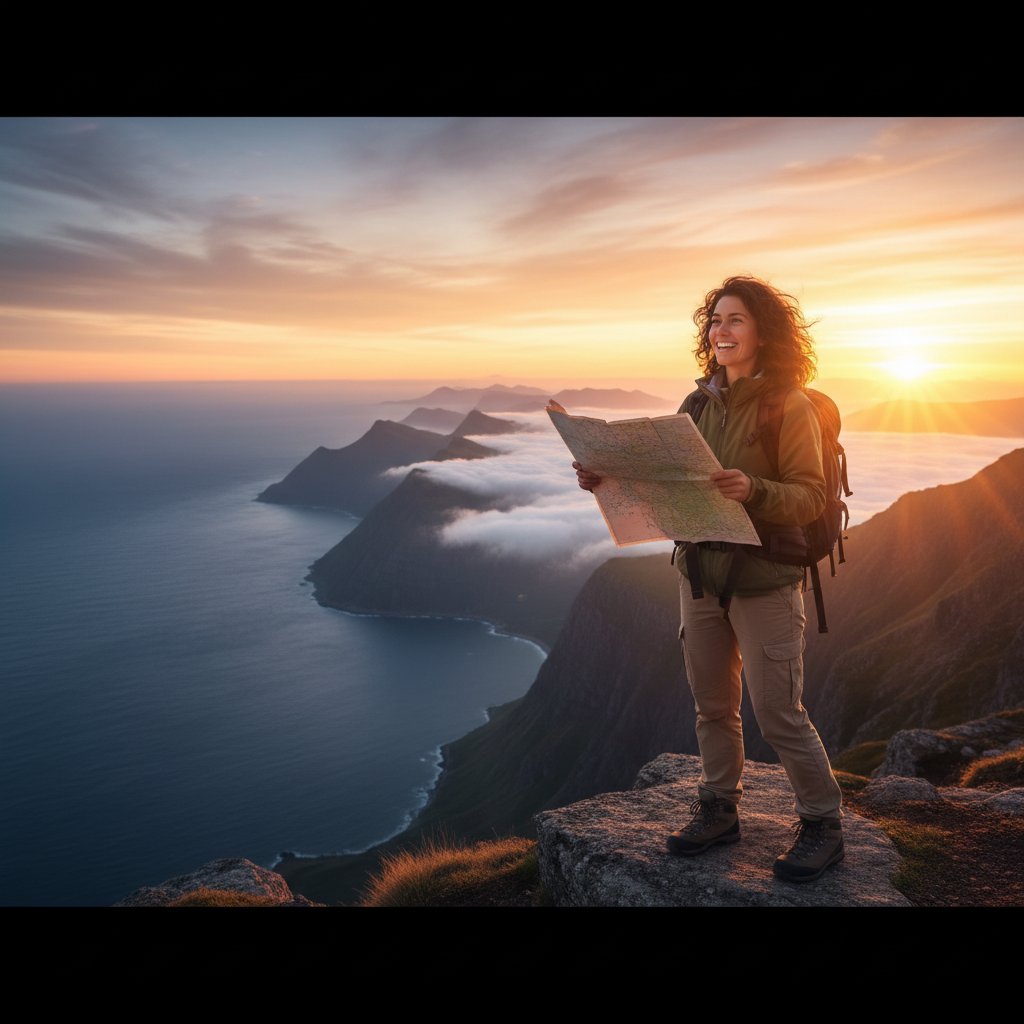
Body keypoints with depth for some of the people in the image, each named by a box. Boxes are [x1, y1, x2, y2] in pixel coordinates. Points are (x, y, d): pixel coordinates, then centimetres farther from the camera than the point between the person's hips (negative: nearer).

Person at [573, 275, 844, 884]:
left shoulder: (791, 407, -10)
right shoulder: (702, 402, 7)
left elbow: (810, 497, -13)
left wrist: (753, 491, -31)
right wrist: (610, 479, -6)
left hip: (764, 581, -5)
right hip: (700, 573, 6)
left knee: (779, 714, 1)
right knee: (713, 707, 15)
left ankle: (824, 826, 22)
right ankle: (720, 811, 32)